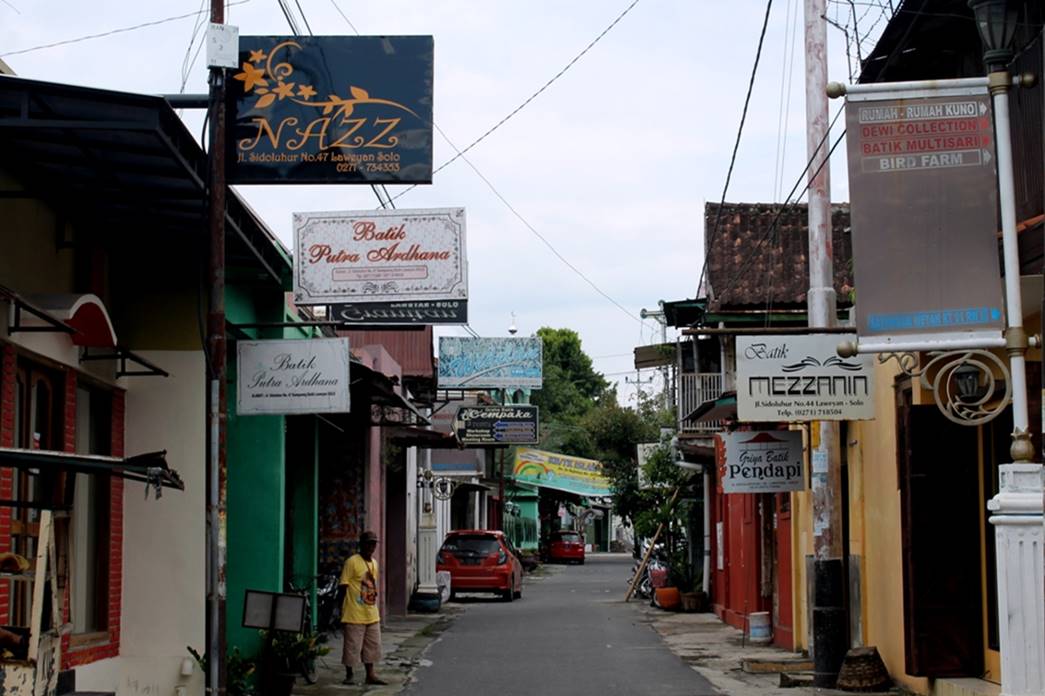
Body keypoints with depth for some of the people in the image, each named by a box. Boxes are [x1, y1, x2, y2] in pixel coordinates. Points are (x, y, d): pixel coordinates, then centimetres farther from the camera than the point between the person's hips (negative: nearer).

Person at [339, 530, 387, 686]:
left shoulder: (374, 562, 11)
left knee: (372, 645, 13)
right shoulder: (352, 562, -12)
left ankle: (370, 674, 22)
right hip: (355, 615, -7)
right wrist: (343, 612, -13)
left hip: (372, 614, 7)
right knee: (352, 646, 1)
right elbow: (344, 586, -12)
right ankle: (349, 675, 13)